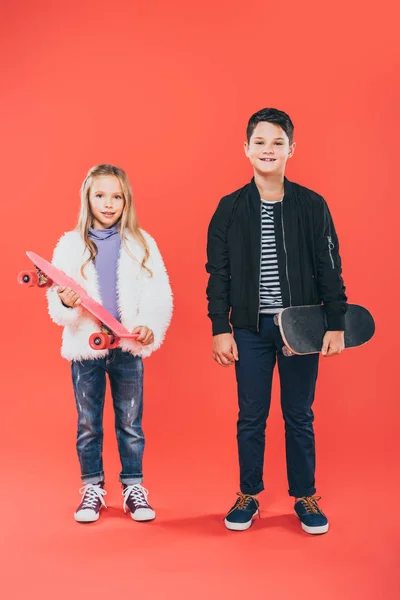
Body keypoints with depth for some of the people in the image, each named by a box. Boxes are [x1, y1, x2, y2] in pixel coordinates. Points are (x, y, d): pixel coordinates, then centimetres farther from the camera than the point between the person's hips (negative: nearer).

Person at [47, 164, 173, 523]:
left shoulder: (142, 243, 0)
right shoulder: (70, 244, 1)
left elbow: (159, 295, -5)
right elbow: (56, 300, -2)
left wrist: (150, 327, -21)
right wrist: (65, 303, -24)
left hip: (128, 348, 0)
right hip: (85, 347, 1)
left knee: (130, 423, 9)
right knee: (88, 424, 11)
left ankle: (134, 487, 23)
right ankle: (92, 488, 26)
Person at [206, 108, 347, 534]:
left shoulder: (313, 206, 0)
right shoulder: (230, 208, 1)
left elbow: (330, 270, 0)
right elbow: (218, 274, 1)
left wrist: (336, 324, -5)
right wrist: (220, 329, -3)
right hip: (250, 328, 1)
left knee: (299, 416, 10)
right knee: (251, 417, 9)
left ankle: (306, 498, 25)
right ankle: (248, 495, 26)